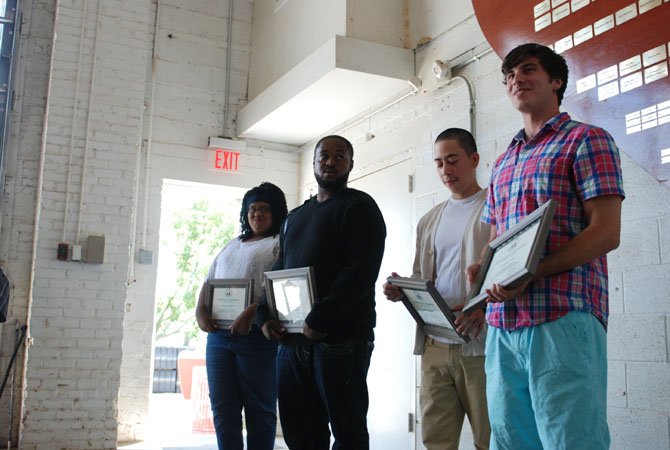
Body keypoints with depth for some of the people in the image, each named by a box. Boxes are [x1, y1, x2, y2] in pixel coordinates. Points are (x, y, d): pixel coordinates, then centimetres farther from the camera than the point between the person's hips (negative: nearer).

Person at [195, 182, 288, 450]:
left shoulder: (280, 243, 2)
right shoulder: (232, 246, 23)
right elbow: (208, 282, 21)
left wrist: (250, 313, -23)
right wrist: (201, 310, 2)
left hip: (257, 335, -6)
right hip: (218, 335, 6)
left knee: (259, 408, 1)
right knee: (223, 407, 6)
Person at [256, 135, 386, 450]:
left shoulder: (359, 207, 0)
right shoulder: (294, 217, 22)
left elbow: (360, 271, -13)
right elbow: (278, 271, 22)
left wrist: (319, 320, -19)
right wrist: (265, 315, 4)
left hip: (340, 339, -6)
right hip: (291, 339, 7)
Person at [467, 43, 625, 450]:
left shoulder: (586, 140, 4)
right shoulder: (504, 162, 24)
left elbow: (606, 233, -7)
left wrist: (532, 272, -20)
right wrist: (483, 270, 2)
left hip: (563, 317, -6)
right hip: (502, 325, 7)